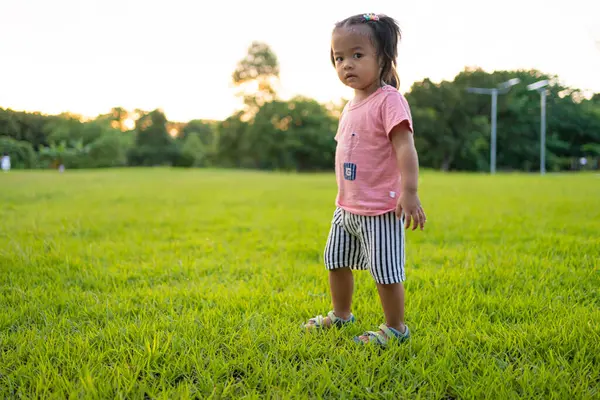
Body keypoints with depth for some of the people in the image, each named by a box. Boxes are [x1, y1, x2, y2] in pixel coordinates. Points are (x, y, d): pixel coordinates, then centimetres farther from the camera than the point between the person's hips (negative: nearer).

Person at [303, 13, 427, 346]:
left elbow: (405, 147, -23)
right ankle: (341, 315, 41)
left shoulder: (389, 100, -16)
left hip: (380, 210, -9)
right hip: (347, 207, 9)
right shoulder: (351, 106, 11)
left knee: (385, 271, 0)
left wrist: (410, 192, -30)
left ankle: (395, 328, 20)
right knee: (336, 262, 20)